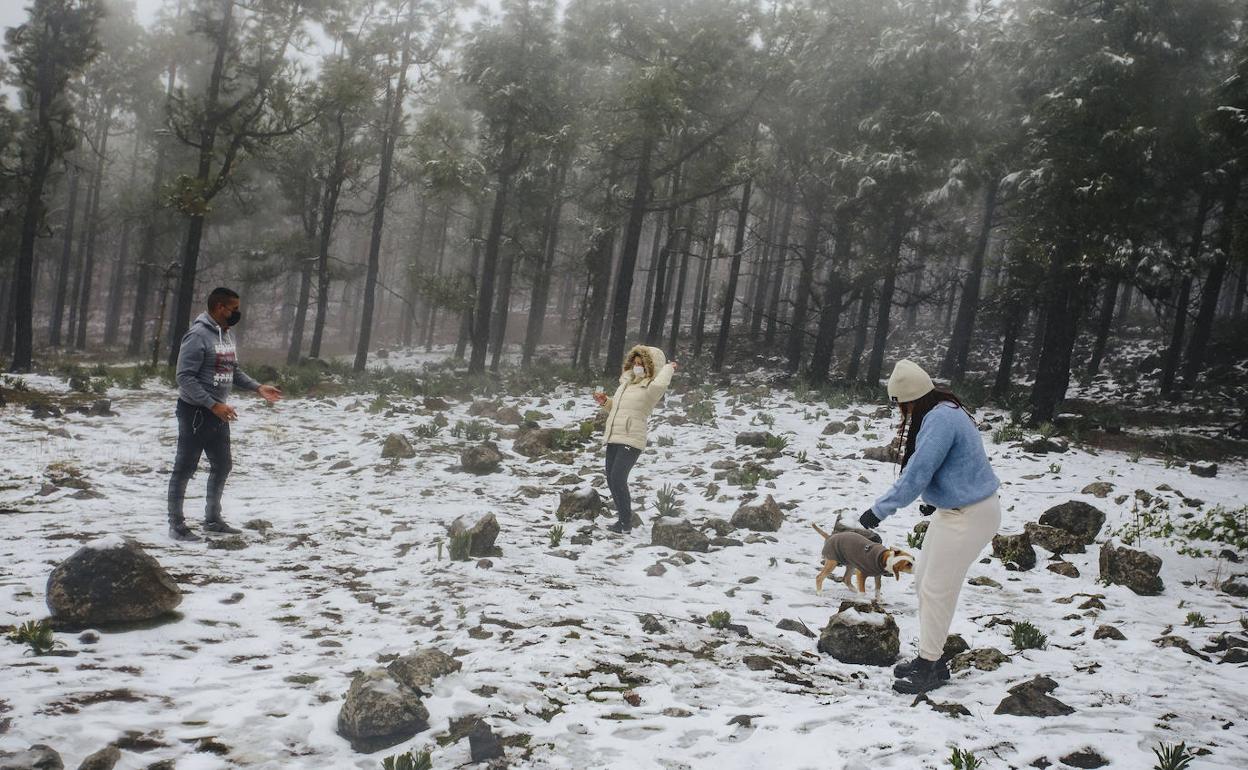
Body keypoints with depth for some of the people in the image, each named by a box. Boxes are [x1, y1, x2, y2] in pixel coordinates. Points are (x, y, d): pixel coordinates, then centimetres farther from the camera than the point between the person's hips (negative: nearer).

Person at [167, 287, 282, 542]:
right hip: (194, 411, -9)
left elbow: (233, 370, 18)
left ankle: (212, 519, 30)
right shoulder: (198, 335, -19)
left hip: (217, 412, 9)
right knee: (185, 468, 0)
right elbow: (185, 377, -23)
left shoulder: (226, 334, 9)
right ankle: (176, 524, 9)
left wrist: (257, 387, 5)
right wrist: (214, 405, -27)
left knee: (222, 465, 16)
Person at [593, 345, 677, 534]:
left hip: (631, 440, -9)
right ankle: (623, 519, 21)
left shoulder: (650, 387, -8)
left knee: (618, 479, -17)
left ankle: (626, 524, -8)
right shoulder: (626, 382, 17)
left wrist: (668, 368, -18)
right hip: (613, 439, 9)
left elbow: (659, 385, -35)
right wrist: (605, 402, 12)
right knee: (611, 479, 10)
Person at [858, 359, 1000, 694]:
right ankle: (928, 657, 25)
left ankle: (930, 667, 10)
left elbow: (916, 475, -24)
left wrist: (879, 510, -17)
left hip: (969, 517, -10)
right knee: (924, 579, 15)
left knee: (936, 589, -2)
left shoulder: (940, 420, -25)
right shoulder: (945, 411, 6)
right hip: (954, 509, 10)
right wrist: (933, 501, 28)